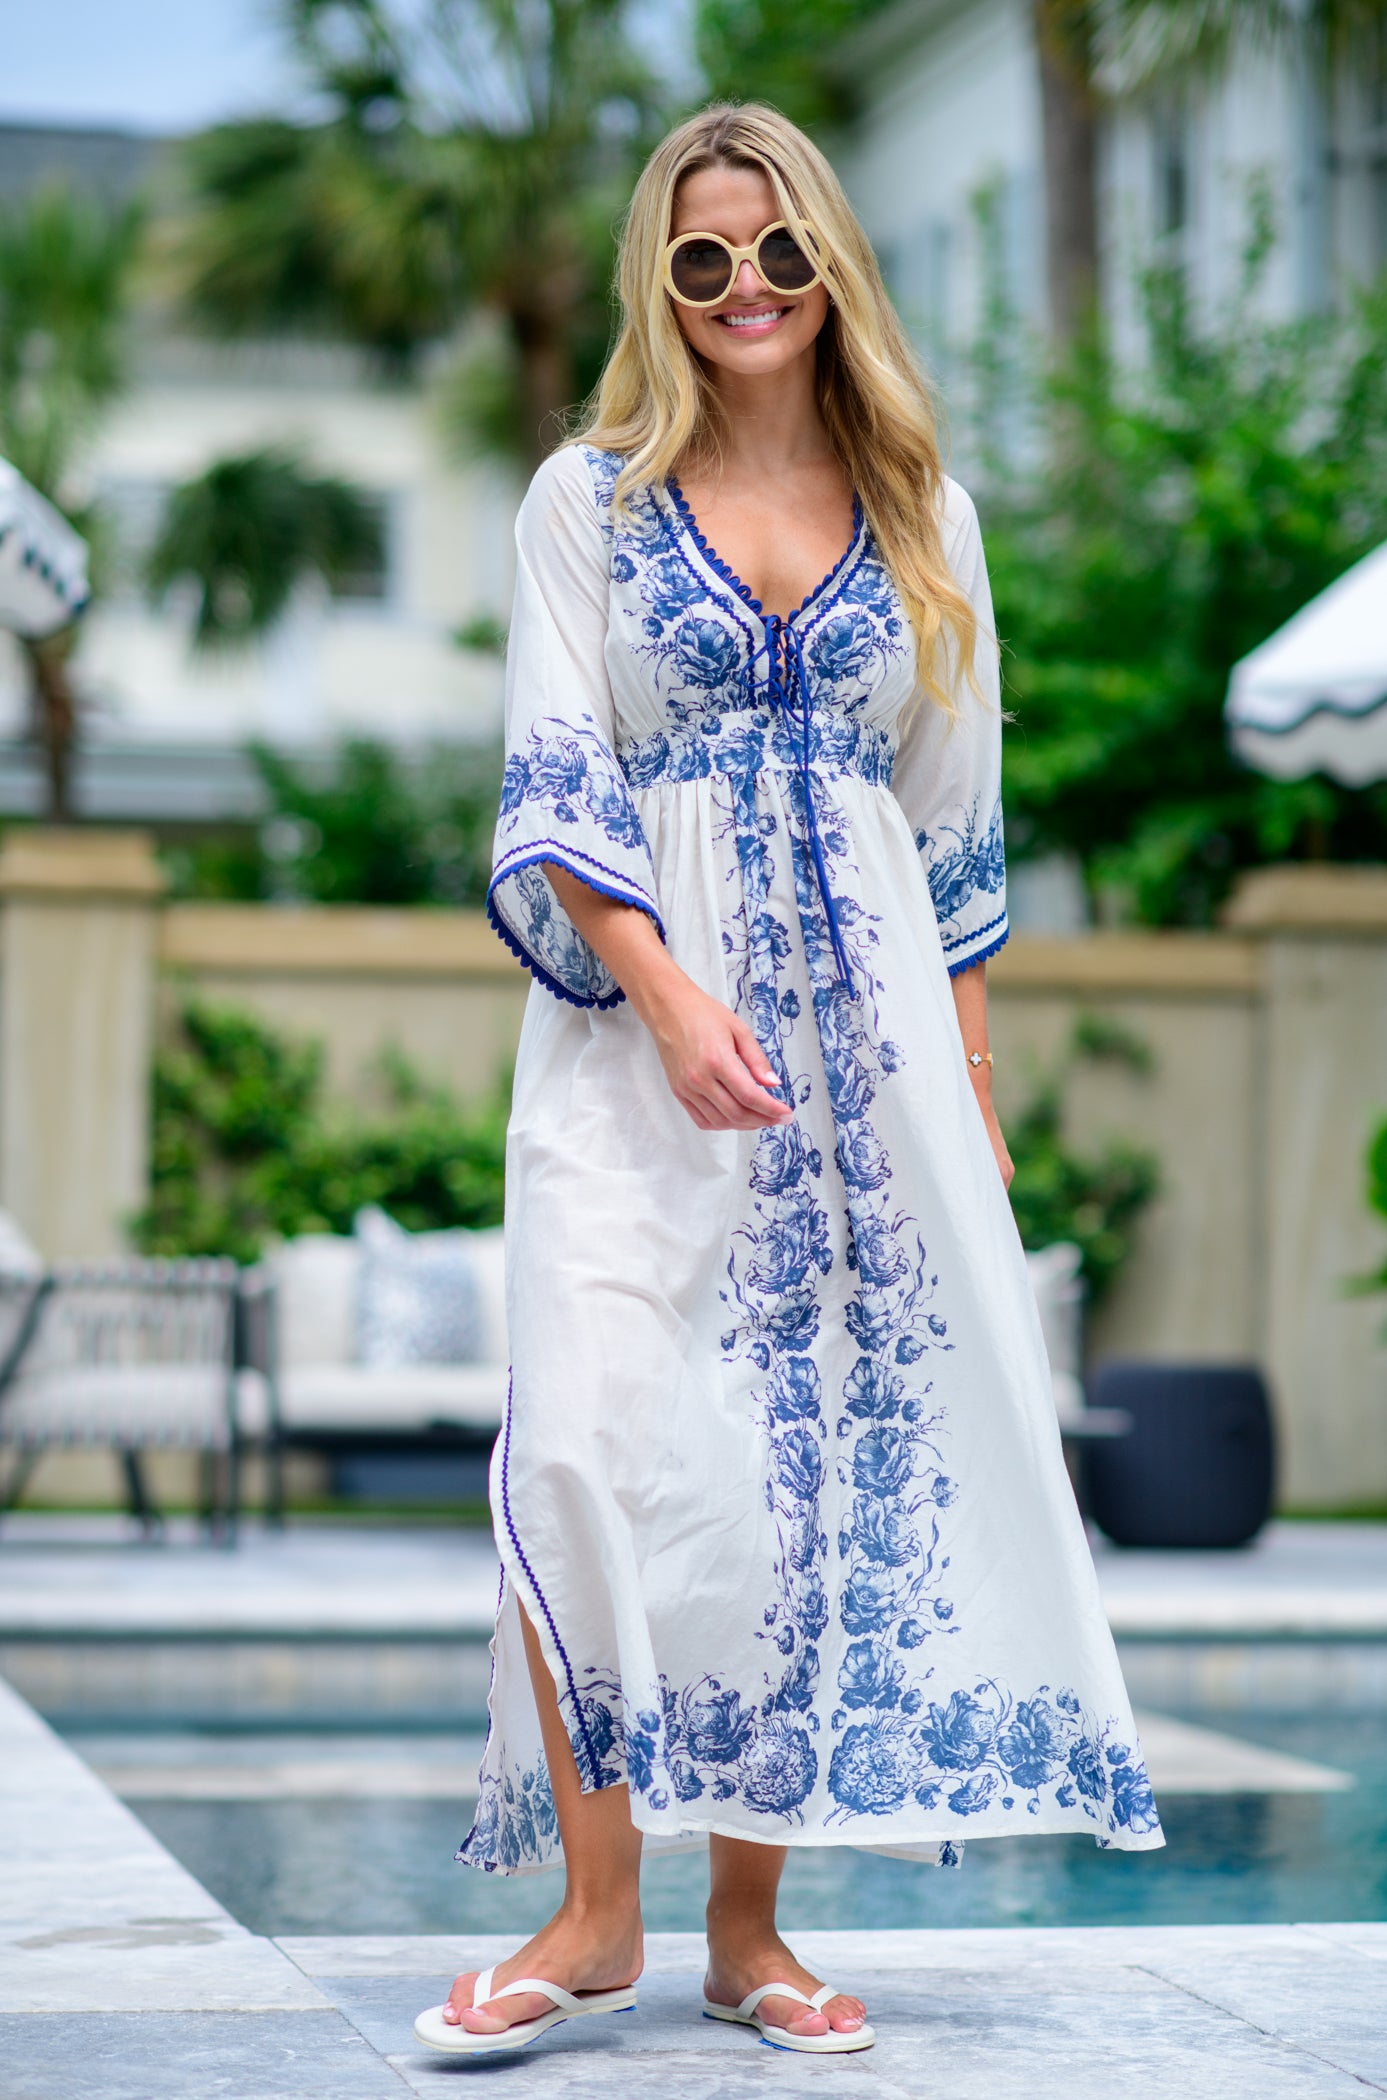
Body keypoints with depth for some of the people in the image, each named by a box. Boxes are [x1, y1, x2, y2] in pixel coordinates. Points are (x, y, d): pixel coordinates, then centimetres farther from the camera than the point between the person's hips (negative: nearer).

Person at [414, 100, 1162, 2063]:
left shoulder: (921, 511, 12)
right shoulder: (590, 500, 5)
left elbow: (956, 828, 14)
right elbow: (555, 792, -2)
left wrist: (974, 1090, 10)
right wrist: (669, 997, -17)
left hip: (865, 1025, 2)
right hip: (638, 1017, -2)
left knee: (826, 1458, 0)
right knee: (599, 1434, -16)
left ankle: (751, 1925, 8)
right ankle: (597, 1912, -8)